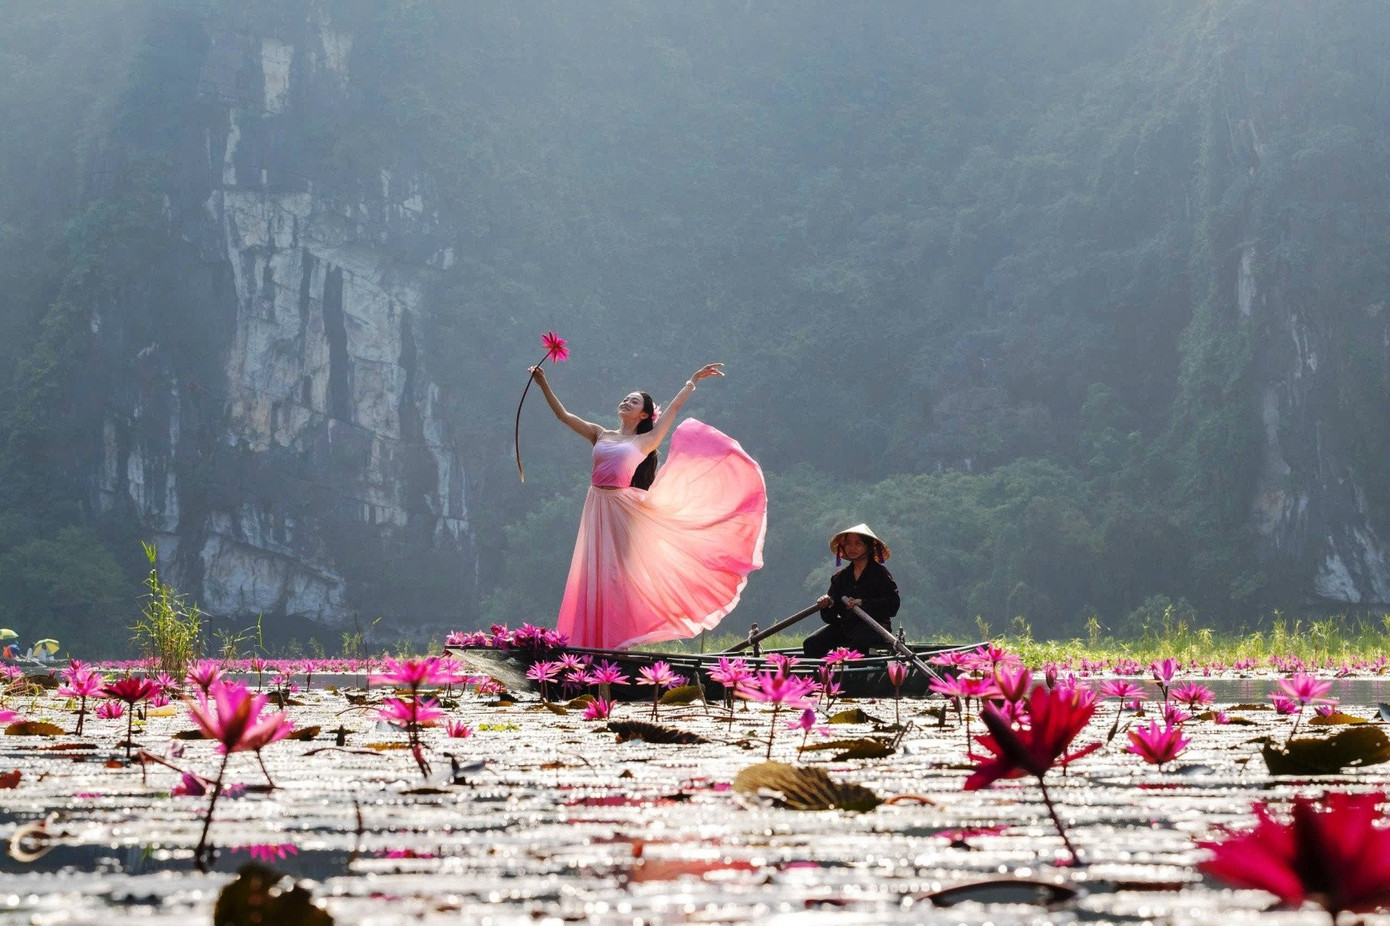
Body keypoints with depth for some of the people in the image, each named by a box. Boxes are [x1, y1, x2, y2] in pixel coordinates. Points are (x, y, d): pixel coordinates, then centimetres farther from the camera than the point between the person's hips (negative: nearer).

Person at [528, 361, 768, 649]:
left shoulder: (646, 440, 5)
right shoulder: (600, 435, 14)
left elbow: (672, 409, 5)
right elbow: (563, 415, 14)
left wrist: (693, 381, 5)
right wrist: (543, 384, 8)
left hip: (624, 511, -3)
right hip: (597, 509, 4)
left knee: (620, 573, -5)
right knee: (596, 575, 2)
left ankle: (620, 640, -3)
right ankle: (594, 639, 5)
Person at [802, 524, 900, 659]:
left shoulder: (880, 573, 2)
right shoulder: (840, 577, 16)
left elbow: (893, 603, -11)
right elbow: (830, 617, 13)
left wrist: (864, 603, -20)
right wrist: (827, 604, -11)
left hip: (874, 625, -6)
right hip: (845, 625, 6)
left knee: (858, 644, -39)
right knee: (810, 644, -15)